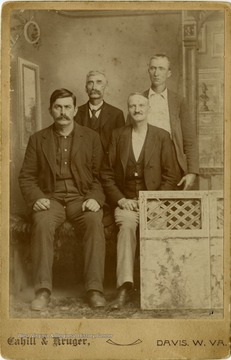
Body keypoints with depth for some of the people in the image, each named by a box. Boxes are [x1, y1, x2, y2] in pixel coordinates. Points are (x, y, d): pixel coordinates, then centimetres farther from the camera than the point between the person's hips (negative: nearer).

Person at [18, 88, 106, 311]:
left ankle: (94, 289, -27)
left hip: (81, 198, 0)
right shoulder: (38, 139, 12)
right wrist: (36, 198, -10)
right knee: (41, 223, -33)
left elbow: (100, 175, 7)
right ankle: (43, 290, -28)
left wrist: (95, 198, -11)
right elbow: (26, 177, 9)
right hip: (50, 198, 0)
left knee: (95, 222, -32)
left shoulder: (91, 137, 11)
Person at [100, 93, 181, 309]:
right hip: (125, 200, 1)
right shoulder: (118, 135, 12)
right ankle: (125, 287, -36)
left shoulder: (162, 137, 8)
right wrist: (121, 199, -5)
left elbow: (171, 176, 4)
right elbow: (106, 174, 9)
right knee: (126, 224, -32)